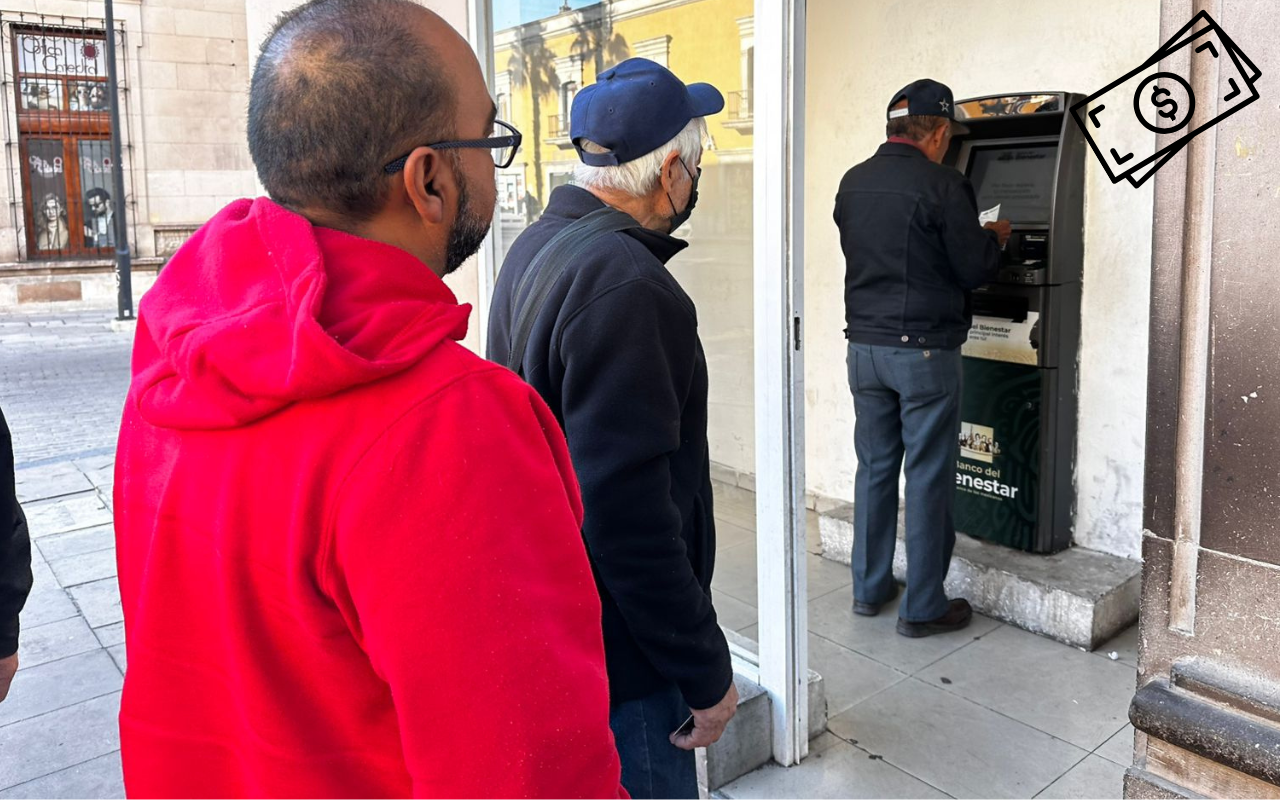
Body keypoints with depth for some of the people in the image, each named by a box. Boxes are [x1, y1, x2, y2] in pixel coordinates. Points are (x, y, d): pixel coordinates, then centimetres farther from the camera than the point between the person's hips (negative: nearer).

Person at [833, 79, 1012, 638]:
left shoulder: (853, 183, 7)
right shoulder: (942, 187, -13)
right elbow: (975, 270, -9)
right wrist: (994, 238, 13)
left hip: (865, 346, 6)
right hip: (924, 351, -6)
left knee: (875, 468, 15)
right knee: (927, 479, 3)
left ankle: (869, 588, 25)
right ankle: (923, 607, 13)